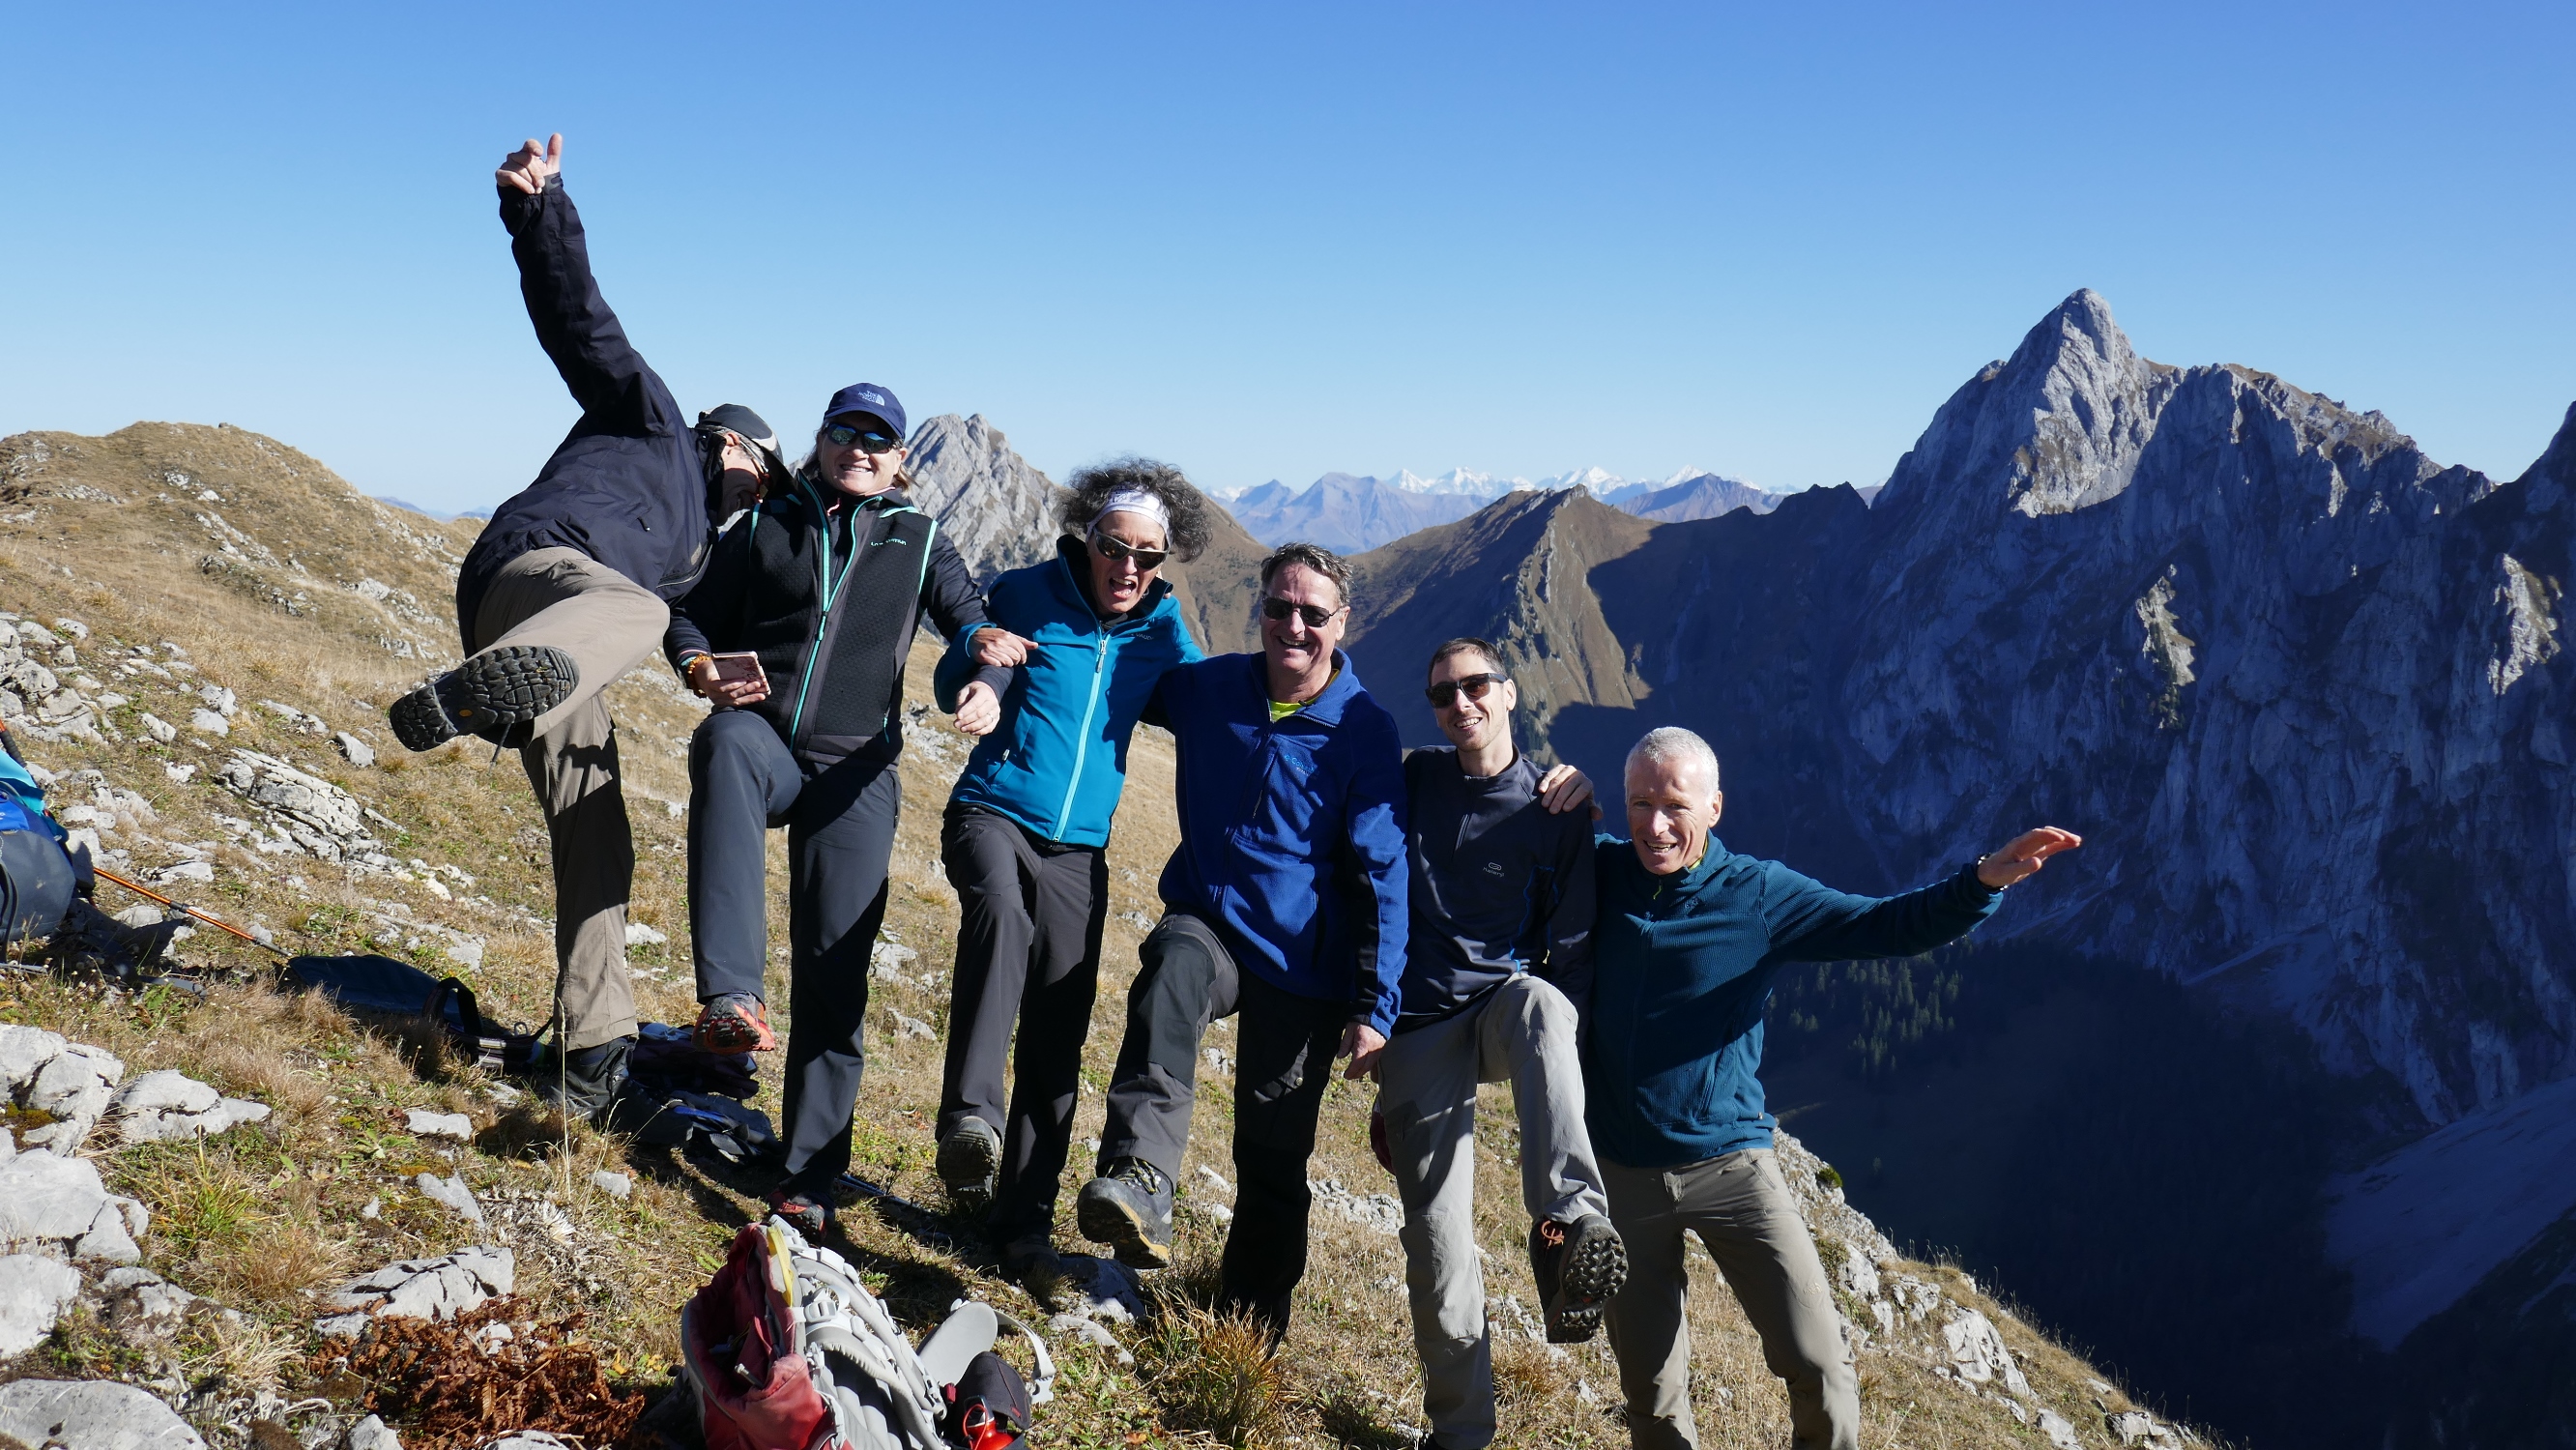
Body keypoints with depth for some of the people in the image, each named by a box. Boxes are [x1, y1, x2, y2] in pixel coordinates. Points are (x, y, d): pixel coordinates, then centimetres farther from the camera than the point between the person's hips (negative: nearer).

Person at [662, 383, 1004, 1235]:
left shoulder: (919, 542, 15)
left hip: (856, 772, 1)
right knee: (726, 742, -39)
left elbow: (977, 625, 9)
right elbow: (693, 615, 17)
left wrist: (989, 685, -15)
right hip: (766, 742, 0)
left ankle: (809, 1179, 8)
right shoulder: (767, 525, 15)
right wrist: (701, 668, -7)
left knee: (834, 970, -3)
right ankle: (731, 995, -50)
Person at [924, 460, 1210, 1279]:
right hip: (992, 812, -3)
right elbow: (949, 692, 5)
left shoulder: (1162, 625, 6)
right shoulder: (1027, 594, -1)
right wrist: (975, 651, -16)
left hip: (1078, 849, 3)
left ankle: (1024, 1225, 13)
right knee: (1000, 906, -38)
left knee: (1057, 1044, 2)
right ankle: (969, 1116, -42)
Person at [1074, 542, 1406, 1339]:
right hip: (1208, 920, 1)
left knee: (1274, 1155, 7)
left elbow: (1382, 875, -9)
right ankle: (1138, 1188, -49)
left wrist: (1376, 1005, -13)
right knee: (1174, 966, -36)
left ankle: (1253, 1318, 29)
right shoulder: (1205, 688, -1)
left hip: (1302, 967, -1)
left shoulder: (1365, 731, -10)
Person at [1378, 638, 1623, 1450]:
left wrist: (1552, 1032, -11)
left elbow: (1573, 942, 2)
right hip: (1422, 1024, 2)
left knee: (1538, 1002, -39)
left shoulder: (1556, 807, 1)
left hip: (1506, 1002, -1)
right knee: (1436, 1230, -5)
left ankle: (1569, 1225, -50)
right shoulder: (1416, 781, 8)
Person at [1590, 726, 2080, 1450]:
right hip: (1622, 1175, 1)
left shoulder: (1758, 894, -5)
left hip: (1730, 1165, -1)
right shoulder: (1599, 872, -2)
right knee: (1650, 1392, 12)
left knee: (1818, 1364, -9)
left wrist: (1982, 882, -22)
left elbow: (1891, 925, -6)